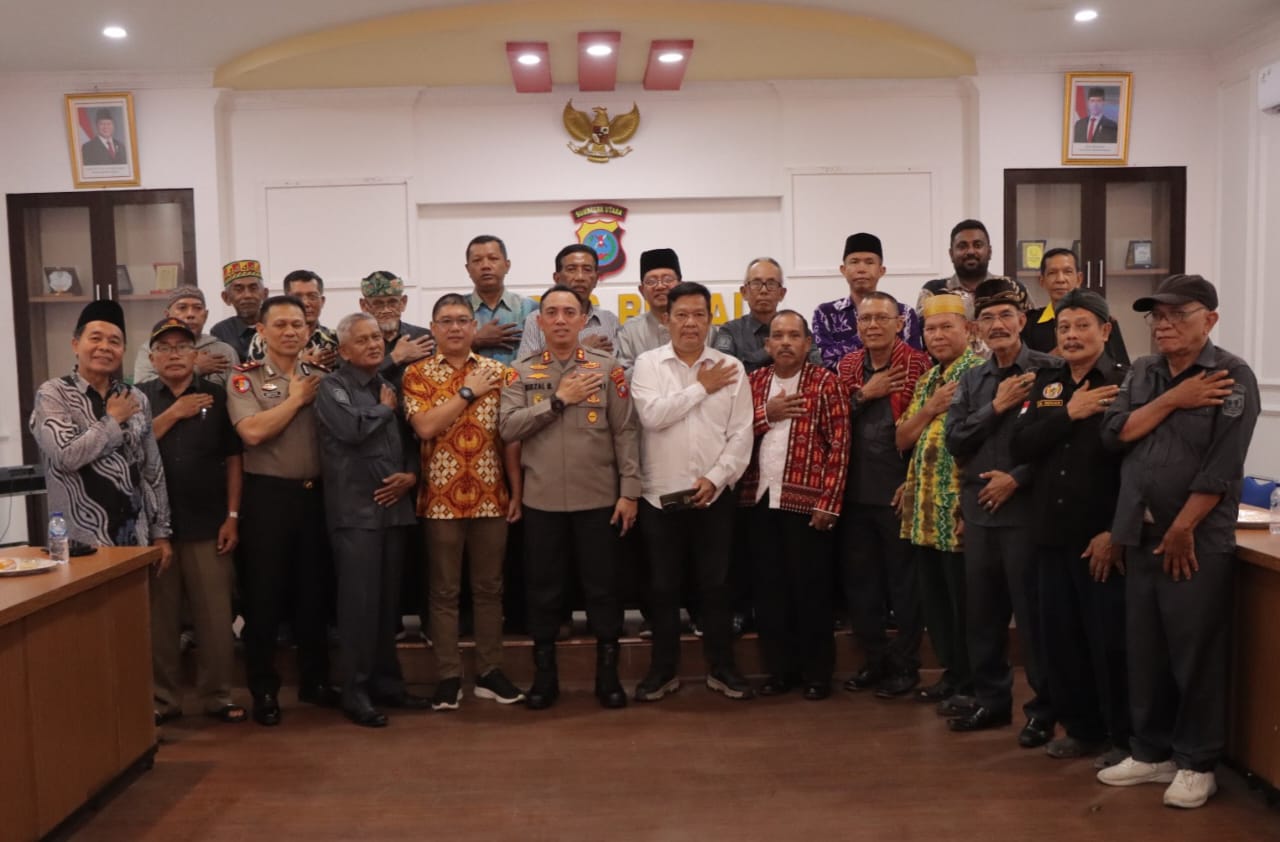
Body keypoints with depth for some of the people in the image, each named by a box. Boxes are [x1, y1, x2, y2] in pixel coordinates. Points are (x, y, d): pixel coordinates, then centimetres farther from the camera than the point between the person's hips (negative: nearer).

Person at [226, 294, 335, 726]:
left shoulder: (321, 377, 9)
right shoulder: (244, 377, -2)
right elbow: (253, 432, -18)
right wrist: (296, 398, -10)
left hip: (316, 493, 4)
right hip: (268, 495, -4)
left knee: (315, 592, 13)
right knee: (264, 595, 4)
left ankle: (315, 680, 27)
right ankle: (264, 690, 17)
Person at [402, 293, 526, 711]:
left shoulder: (499, 372, 6)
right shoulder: (417, 374, 1)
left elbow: (511, 437, 5)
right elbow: (425, 427, -16)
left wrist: (517, 492, 0)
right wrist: (468, 391, -13)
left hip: (491, 497, 2)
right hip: (441, 499, -1)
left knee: (489, 587, 10)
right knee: (443, 590, 6)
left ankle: (490, 672, 21)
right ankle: (449, 676, 16)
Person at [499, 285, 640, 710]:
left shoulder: (608, 368, 1)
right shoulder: (523, 372, 4)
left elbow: (625, 432, -2)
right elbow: (508, 427, -8)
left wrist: (629, 491, -7)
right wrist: (559, 399, -14)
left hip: (599, 498, -1)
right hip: (541, 500, 1)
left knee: (602, 587, 7)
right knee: (543, 588, 10)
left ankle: (608, 672, 22)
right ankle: (544, 674, 24)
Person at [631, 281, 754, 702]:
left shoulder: (731, 368, 2)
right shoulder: (648, 363, 0)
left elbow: (741, 435, -2)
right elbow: (652, 415, -17)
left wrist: (715, 478, -12)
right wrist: (701, 388, -10)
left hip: (714, 496, 1)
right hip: (660, 495, 0)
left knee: (716, 584, 9)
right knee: (663, 586, 9)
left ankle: (721, 667, 23)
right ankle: (663, 669, 22)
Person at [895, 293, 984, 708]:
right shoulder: (927, 380, 16)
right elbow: (902, 440, 11)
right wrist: (929, 408, -7)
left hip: (959, 510, -8)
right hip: (924, 510, 8)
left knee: (965, 602, 2)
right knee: (933, 600, 15)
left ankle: (972, 684, 15)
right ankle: (952, 673, 29)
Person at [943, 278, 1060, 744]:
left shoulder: (1049, 370, -7)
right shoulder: (971, 380, 11)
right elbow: (955, 441, 3)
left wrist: (1016, 479, -14)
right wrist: (996, 407, -8)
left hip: (1027, 506, -6)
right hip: (979, 508, 6)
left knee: (1033, 611, 2)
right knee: (982, 611, 13)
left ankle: (1044, 709, 17)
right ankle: (992, 699, 28)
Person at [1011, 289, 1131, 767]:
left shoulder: (1126, 384, -6)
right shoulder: (1045, 386, 11)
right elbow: (1022, 446, -1)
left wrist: (1116, 533, -15)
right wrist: (1068, 413, -14)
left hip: (1103, 538, -5)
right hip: (1053, 534, 5)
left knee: (1109, 640, 2)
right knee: (1060, 637, 11)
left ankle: (1122, 736, 18)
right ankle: (1081, 728, 27)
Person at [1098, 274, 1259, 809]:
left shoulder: (1231, 376, -8)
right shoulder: (1142, 374, 11)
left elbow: (1222, 467, -14)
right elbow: (1115, 434, -1)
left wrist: (1182, 530, -16)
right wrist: (1172, 401, -11)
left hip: (1198, 539, -6)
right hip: (1141, 536, 6)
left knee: (1197, 655, 2)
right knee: (1145, 651, 12)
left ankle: (1197, 763, 16)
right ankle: (1151, 751, 24)